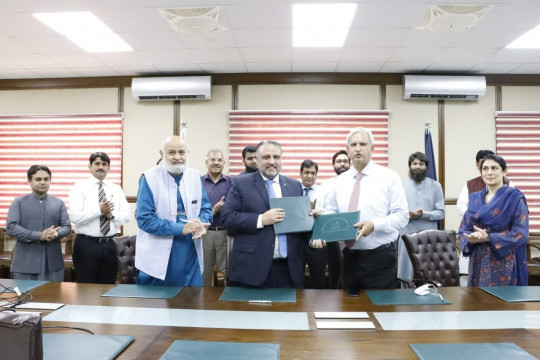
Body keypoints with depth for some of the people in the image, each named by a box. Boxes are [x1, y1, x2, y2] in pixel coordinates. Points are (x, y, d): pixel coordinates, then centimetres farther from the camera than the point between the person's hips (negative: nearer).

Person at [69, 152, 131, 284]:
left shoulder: (116, 189, 11)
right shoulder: (80, 187, -2)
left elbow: (127, 215, 4)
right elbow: (75, 217, -13)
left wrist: (112, 215, -14)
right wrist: (99, 210, -22)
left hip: (109, 244, 4)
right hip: (87, 244, -4)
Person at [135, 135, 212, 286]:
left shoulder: (195, 176, 4)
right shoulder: (149, 178, -9)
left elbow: (206, 209, 8)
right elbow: (143, 218, -14)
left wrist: (201, 224, -16)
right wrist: (180, 228, -21)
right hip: (158, 258, -3)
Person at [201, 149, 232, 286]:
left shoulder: (231, 182, 4)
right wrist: (213, 211, -15)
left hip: (225, 232, 0)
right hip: (204, 232, 1)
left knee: (226, 269, 6)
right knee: (204, 271, 12)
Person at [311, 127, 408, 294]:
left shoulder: (389, 177, -4)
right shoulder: (340, 181, 8)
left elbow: (402, 215, -9)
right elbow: (331, 215, 9)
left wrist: (374, 225, -24)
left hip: (380, 256, -3)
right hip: (350, 256, 4)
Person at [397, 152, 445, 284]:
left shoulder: (435, 186, 6)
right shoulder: (401, 185, 4)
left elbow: (441, 213, 1)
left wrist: (424, 214, -15)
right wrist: (407, 214, -18)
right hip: (407, 236, 0)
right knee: (406, 273, 3)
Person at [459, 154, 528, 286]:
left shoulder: (515, 197, -5)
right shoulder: (474, 198, 10)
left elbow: (521, 233, -12)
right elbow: (464, 228, 10)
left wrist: (488, 238, -20)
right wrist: (471, 238, -12)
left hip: (504, 262, -4)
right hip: (478, 260, 5)